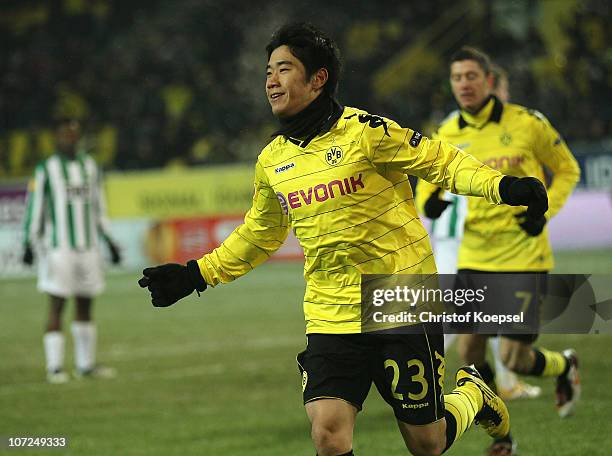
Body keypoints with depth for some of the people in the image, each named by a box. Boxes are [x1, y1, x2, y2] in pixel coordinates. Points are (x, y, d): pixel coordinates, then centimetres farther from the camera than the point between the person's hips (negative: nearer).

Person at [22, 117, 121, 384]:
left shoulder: (90, 167, 12)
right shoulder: (46, 170, -2)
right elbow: (34, 207, -2)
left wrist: (109, 241, 17)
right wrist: (29, 244, -9)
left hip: (88, 247, 5)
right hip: (58, 248, -5)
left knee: (85, 305, 9)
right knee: (57, 306, -6)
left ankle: (85, 364, 16)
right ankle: (54, 367, -5)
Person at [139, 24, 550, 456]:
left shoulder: (366, 131, -10)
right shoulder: (271, 160, 7)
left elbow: (443, 161, -5)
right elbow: (257, 237, 22)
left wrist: (502, 186, -21)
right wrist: (195, 275, 18)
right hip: (331, 317, 4)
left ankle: (472, 395, 36)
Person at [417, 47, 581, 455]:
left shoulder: (527, 123, -7)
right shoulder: (447, 135, 3)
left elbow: (568, 169, 7)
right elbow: (429, 181, 15)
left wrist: (545, 211, -8)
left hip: (524, 256, -4)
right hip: (475, 258, 4)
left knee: (515, 358, -9)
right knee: (470, 351, 1)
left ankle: (565, 366, 26)